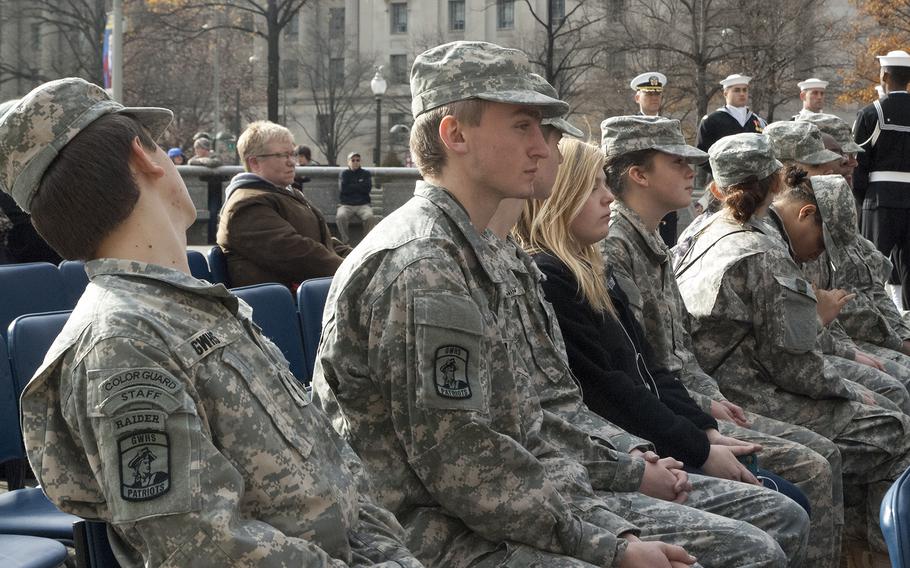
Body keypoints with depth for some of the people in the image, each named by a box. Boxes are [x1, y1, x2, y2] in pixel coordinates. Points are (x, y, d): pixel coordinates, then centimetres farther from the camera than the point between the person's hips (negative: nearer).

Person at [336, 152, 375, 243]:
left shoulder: (366, 174, 16)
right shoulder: (344, 173, 15)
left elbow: (367, 188, -1)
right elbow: (342, 189, -3)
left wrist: (351, 186, 3)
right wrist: (359, 186, 2)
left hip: (363, 204, 0)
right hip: (346, 205, 0)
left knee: (369, 217, -34)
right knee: (340, 217, -34)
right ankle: (346, 241, -21)